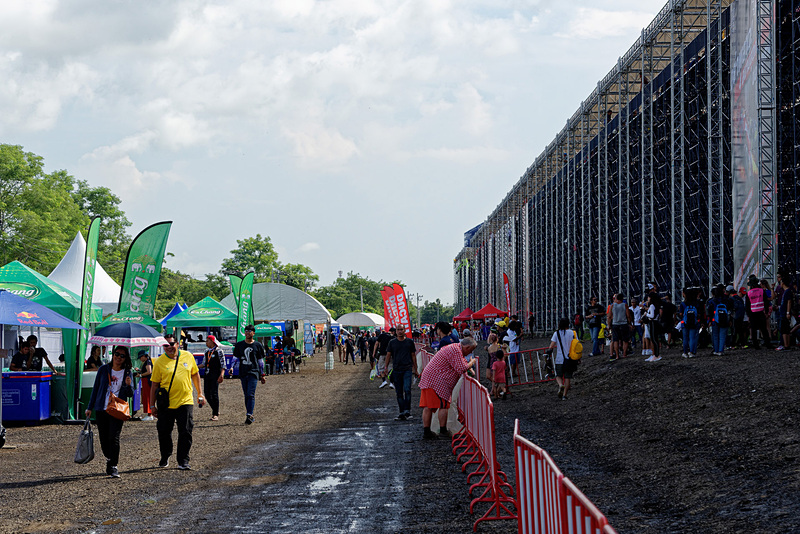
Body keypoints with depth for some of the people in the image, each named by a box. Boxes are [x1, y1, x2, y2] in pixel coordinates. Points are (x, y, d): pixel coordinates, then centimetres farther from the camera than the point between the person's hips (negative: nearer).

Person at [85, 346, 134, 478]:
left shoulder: (127, 373, 5)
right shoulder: (103, 369, 5)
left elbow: (130, 395, 6)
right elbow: (96, 388, 11)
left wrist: (128, 385, -16)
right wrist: (90, 407, 10)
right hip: (101, 409, 2)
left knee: (114, 438, -13)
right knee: (103, 438, 4)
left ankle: (113, 467, -11)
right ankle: (109, 459, 28)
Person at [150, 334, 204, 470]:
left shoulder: (188, 356, 3)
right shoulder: (159, 362, -3)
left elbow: (195, 374, 16)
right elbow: (155, 384, 1)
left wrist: (199, 394, 15)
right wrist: (152, 405, 0)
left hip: (185, 402, 1)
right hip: (166, 404, -1)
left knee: (186, 433, -4)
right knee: (164, 433, 7)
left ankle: (183, 461, 5)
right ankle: (165, 458, 29)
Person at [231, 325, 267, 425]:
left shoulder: (257, 345, 5)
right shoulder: (239, 345, 12)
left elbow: (261, 361, 10)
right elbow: (236, 358, 15)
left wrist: (263, 375, 9)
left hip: (253, 372, -3)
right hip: (243, 373, 4)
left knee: (251, 395, -15)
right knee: (246, 395, 6)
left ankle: (249, 415, -20)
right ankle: (250, 416, 12)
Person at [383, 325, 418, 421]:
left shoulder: (409, 342, 6)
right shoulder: (392, 343, 8)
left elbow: (413, 356, 11)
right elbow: (388, 355, 10)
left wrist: (415, 369, 10)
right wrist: (385, 368, 2)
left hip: (407, 369, -2)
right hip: (396, 370, 2)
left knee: (407, 390, -17)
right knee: (399, 393, 4)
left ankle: (407, 411, -12)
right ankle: (402, 413, 9)